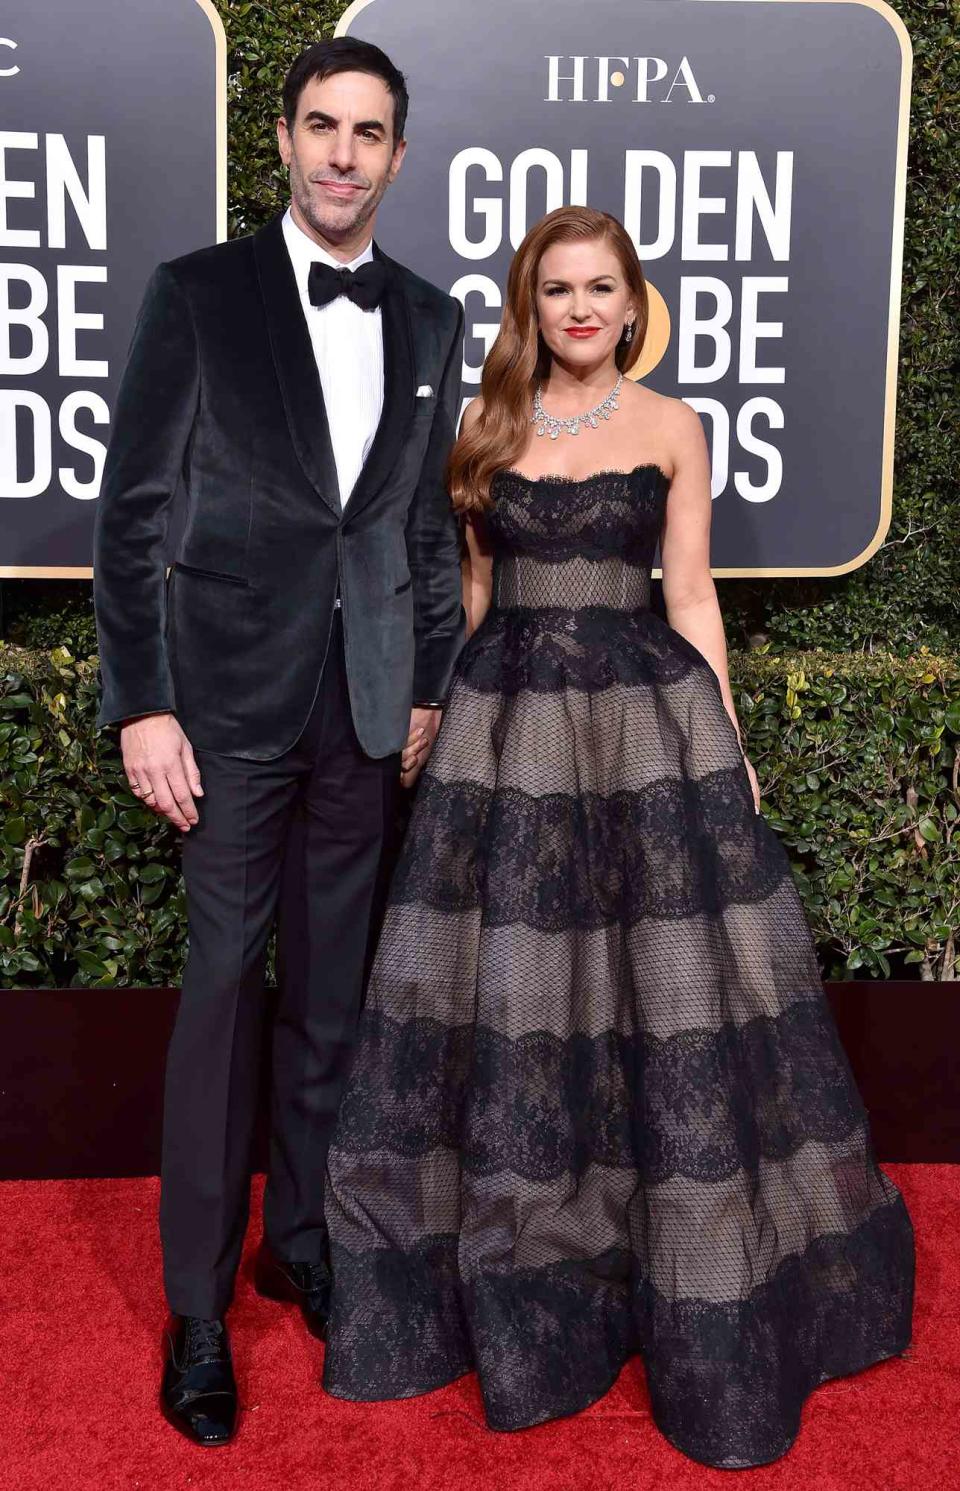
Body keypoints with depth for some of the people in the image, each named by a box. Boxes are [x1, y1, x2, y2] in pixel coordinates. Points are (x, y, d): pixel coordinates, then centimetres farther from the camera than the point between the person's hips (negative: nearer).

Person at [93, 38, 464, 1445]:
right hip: (234, 694, -3)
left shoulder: (432, 321, 9)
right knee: (224, 984, 2)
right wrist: (140, 706, -9)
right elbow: (130, 510, -5)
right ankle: (199, 1302, 16)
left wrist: (429, 686, 10)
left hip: (367, 707, 4)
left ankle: (303, 1240, 30)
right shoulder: (198, 292, -2)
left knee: (334, 986, 11)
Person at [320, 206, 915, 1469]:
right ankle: (512, 1283, 25)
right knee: (499, 992, 5)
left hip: (646, 722, -2)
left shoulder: (672, 428, 4)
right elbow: (472, 588, 12)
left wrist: (726, 744, -1)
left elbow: (690, 596, 4)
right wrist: (448, 715, 8)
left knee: (666, 989, 1)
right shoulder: (487, 427, 9)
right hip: (506, 724, 2)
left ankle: (703, 1293, 20)